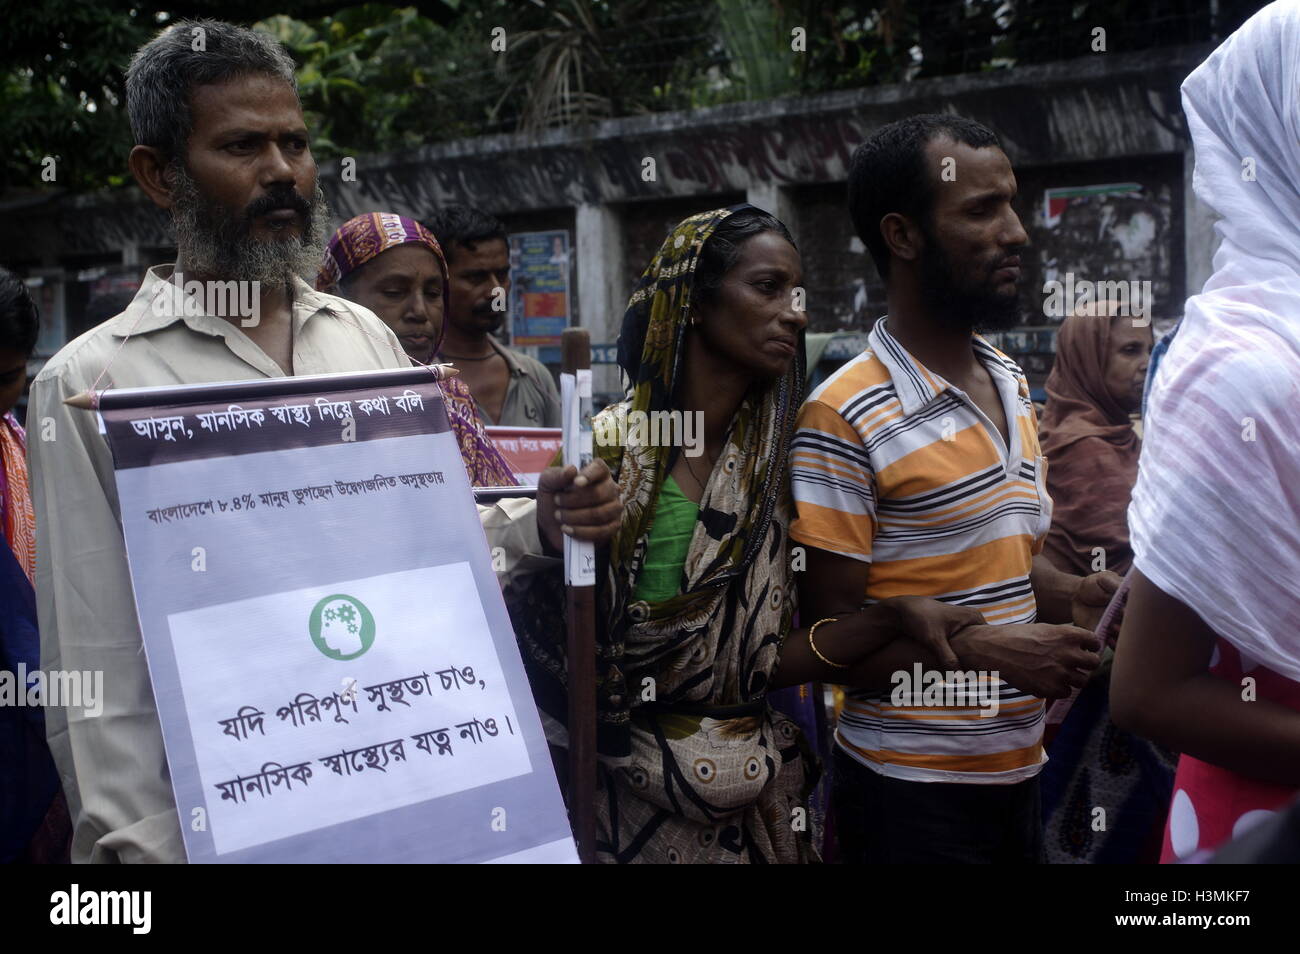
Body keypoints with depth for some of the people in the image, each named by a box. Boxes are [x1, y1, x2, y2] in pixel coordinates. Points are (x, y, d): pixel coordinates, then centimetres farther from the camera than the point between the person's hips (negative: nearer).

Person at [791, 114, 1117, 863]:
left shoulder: (1014, 387, 8)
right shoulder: (846, 419, -17)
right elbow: (832, 632, -16)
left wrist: (1078, 595, 0)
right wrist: (988, 651, -23)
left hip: (1019, 770, 8)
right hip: (913, 789, -7)